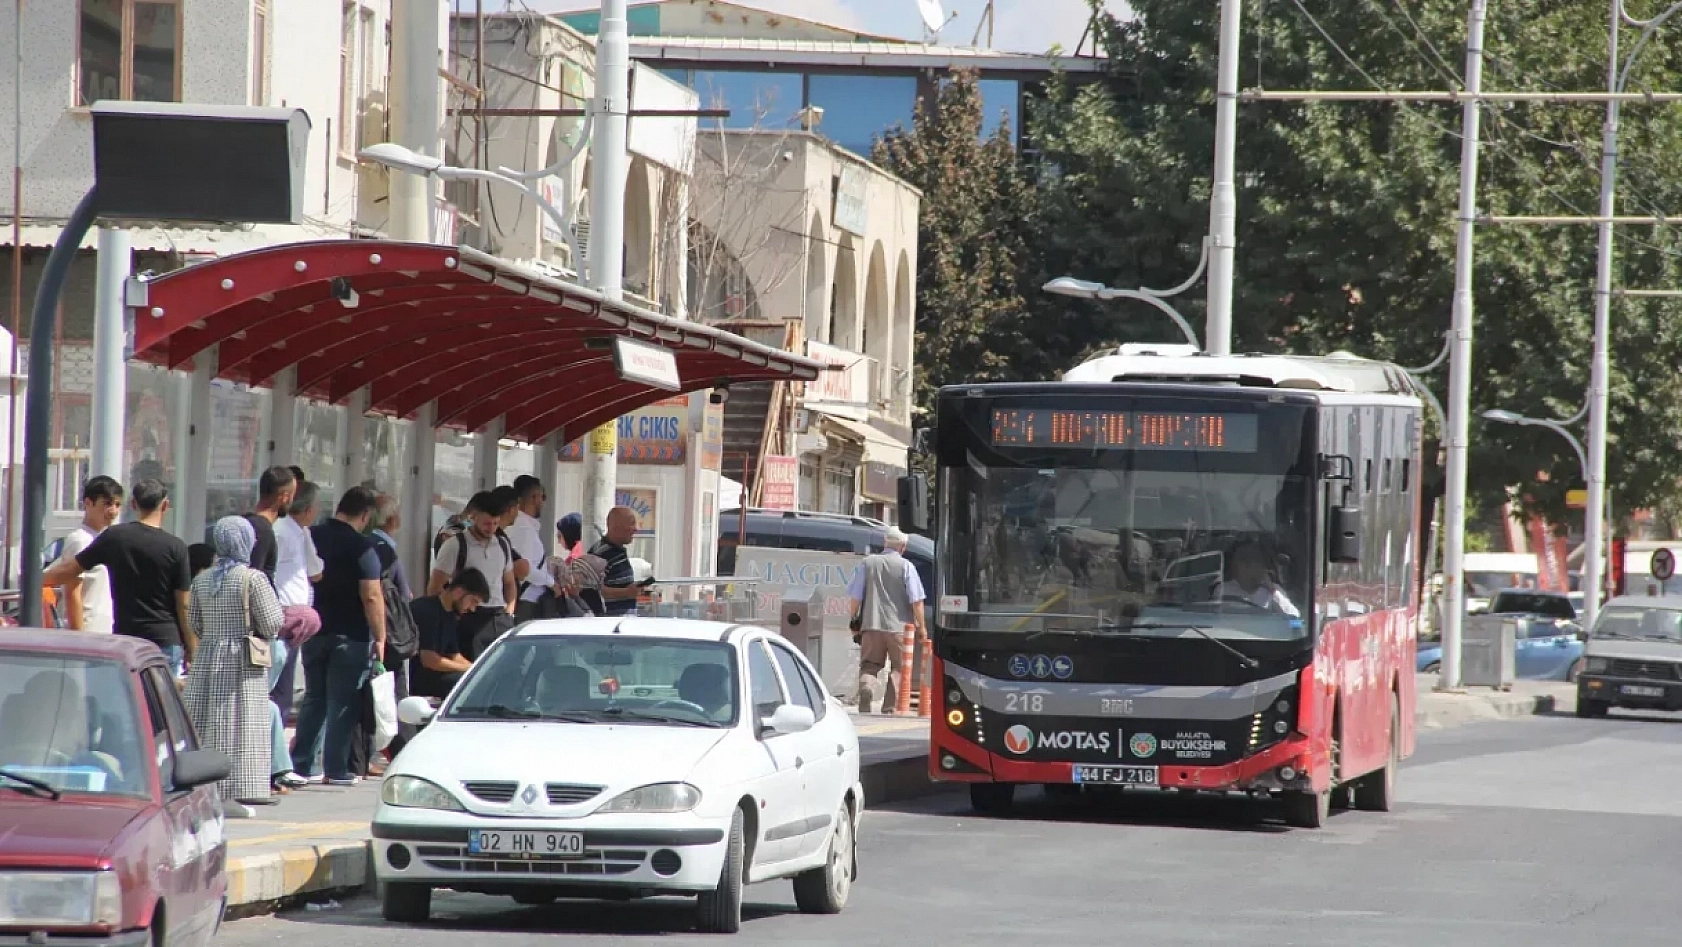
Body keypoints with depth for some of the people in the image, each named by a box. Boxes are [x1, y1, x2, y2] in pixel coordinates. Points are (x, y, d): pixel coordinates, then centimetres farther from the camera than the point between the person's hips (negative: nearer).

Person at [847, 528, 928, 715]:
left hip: (871, 624, 2)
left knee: (869, 665, 9)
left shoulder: (867, 563, 5)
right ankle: (890, 706, 0)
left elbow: (855, 596, 6)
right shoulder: (906, 566, -4)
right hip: (899, 626, -2)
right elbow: (916, 600, -6)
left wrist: (855, 619, 19)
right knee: (899, 667, 8)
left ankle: (866, 687, -20)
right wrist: (921, 626, 1)